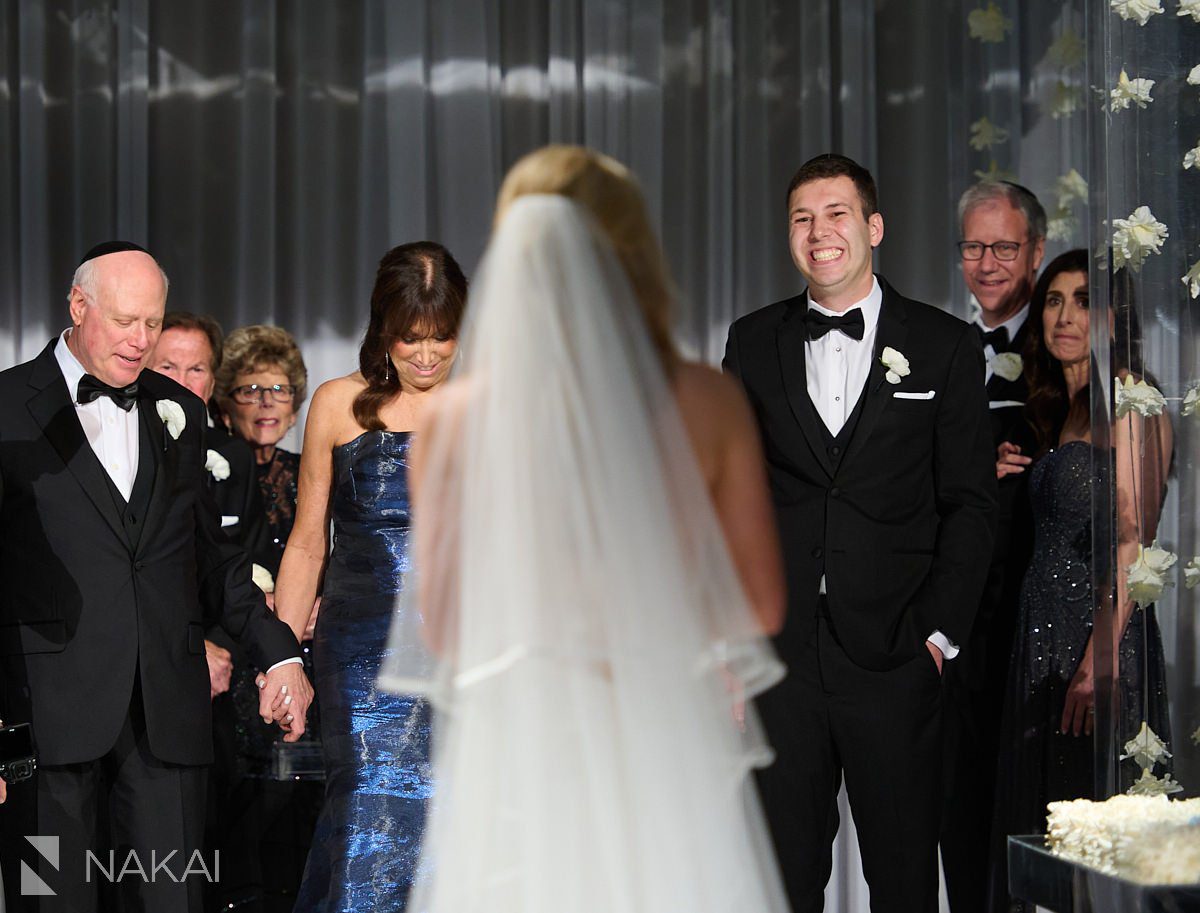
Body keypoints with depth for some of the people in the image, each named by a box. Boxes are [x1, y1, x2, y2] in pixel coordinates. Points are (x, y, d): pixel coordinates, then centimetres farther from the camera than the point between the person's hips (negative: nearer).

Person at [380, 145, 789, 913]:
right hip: (670, 742, 1)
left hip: (517, 751, 0)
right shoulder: (709, 404, -3)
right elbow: (762, 602, 1)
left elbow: (439, 625, -1)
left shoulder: (454, 422, -5)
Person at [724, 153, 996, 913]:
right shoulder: (753, 342, 10)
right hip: (778, 656, 2)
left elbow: (969, 503, 2)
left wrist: (939, 631, -6)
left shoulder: (945, 346, 4)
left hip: (895, 658, -2)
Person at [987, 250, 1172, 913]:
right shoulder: (1059, 411, 19)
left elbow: (1133, 536, -16)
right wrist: (999, 479, 5)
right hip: (1043, 637, 9)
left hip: (1101, 635, -9)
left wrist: (1099, 659, -22)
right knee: (1042, 829, 10)